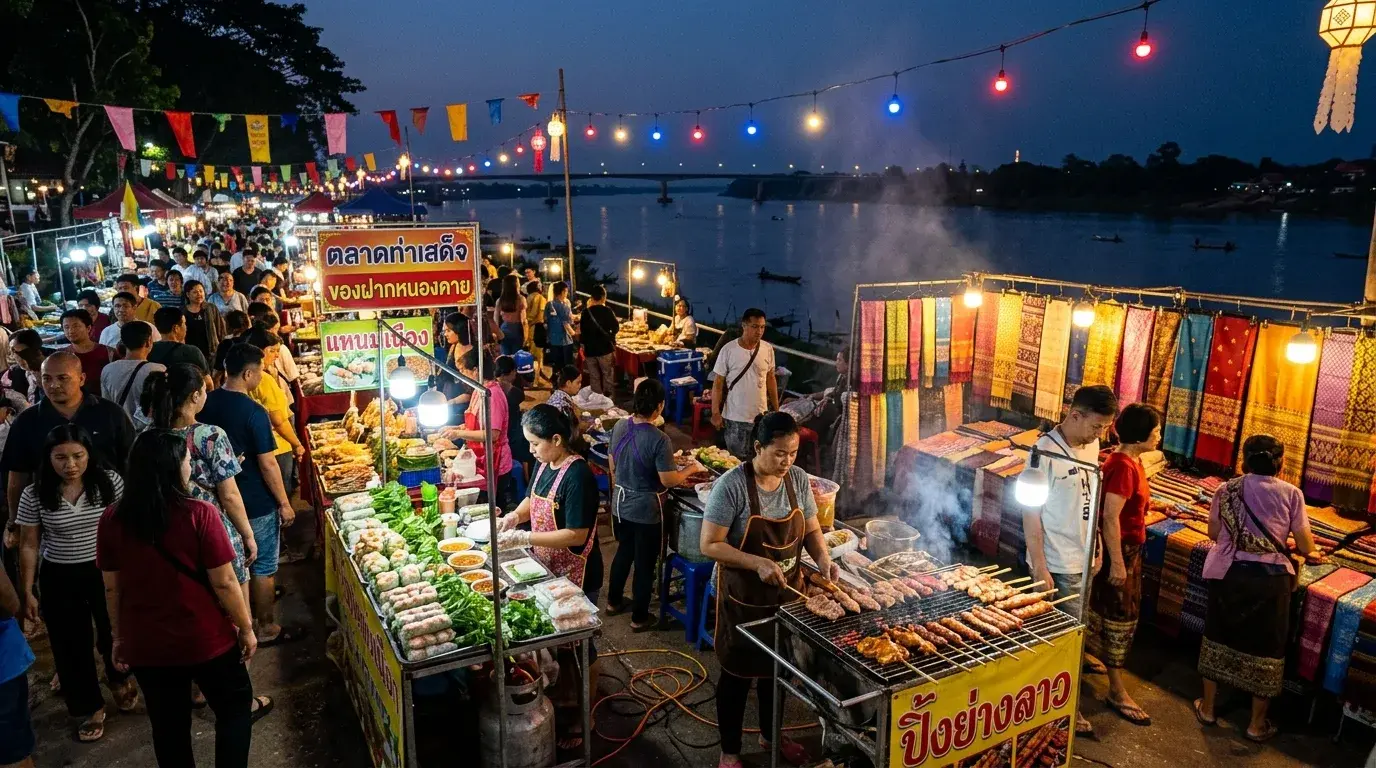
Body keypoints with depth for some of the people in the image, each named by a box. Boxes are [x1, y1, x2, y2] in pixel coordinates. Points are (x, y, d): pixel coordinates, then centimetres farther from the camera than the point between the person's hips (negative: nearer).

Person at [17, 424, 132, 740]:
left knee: (115, 633, 12)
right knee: (71, 645, 10)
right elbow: (28, 545, -1)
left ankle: (118, 679, 44)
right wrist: (27, 591, -1)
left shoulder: (109, 483, -10)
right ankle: (91, 708, 30)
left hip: (106, 572, 0)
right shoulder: (34, 495, -8)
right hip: (60, 579, 1)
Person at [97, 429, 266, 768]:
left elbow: (112, 588, 2)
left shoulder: (111, 520, -8)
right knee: (234, 708, 19)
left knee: (167, 725, 20)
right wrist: (246, 627, -3)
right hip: (204, 639, -4)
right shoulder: (199, 515, -20)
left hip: (144, 644, 4)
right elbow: (224, 583, -16)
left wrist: (119, 636, 16)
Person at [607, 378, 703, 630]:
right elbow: (668, 480, -22)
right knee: (645, 563, 10)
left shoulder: (619, 427, -6)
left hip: (621, 504, 7)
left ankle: (614, 601, 42)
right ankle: (639, 618, 24)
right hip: (646, 510, -6)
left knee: (624, 552, 26)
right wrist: (691, 468, -5)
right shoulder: (659, 439, -26)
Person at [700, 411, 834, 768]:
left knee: (779, 668, 22)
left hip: (787, 593, 5)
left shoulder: (798, 479, -6)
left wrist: (823, 559, -14)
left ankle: (770, 734, 46)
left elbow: (811, 530, 5)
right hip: (744, 598, -5)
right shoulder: (731, 486, -23)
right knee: (738, 673, 10)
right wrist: (758, 564, -29)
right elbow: (709, 544, -21)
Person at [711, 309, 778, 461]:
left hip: (760, 415, 3)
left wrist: (776, 409, 11)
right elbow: (718, 383, -5)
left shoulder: (768, 349, -1)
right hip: (734, 417, -3)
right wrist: (715, 413, -7)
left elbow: (771, 379, 10)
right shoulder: (728, 350, -10)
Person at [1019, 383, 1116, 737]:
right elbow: (1030, 512, -19)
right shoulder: (1046, 452, -21)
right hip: (1057, 563, -6)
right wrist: (1039, 569, -19)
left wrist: (1096, 548, 15)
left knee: (1075, 623, 22)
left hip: (1083, 556, 7)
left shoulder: (1091, 446, 2)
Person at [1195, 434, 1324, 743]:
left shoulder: (1228, 488, 2)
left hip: (1228, 573, 2)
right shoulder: (1291, 493, -3)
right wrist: (1313, 553, 24)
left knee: (1218, 636, 16)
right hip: (1270, 577, -1)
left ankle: (1207, 708, 27)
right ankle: (1257, 723, 23)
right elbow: (1304, 544, 1)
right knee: (1266, 646, 11)